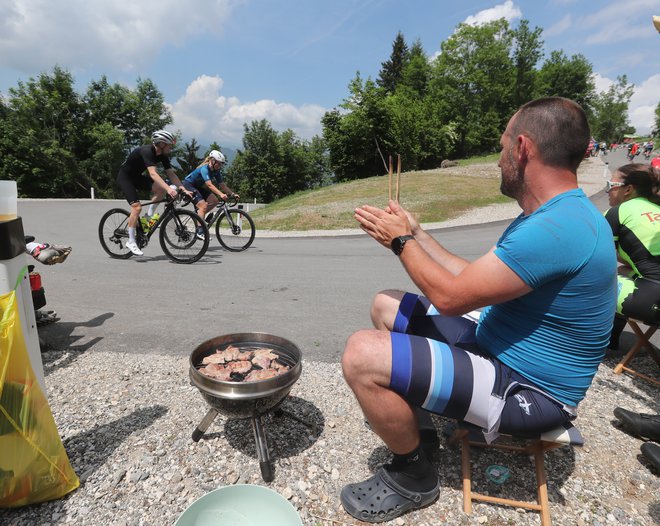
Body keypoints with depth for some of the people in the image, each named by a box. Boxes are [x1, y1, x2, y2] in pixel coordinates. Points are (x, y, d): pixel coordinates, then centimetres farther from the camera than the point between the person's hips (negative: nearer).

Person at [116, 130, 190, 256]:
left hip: (136, 176, 7)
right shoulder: (147, 151, -30)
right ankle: (131, 242, -7)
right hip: (124, 177, -7)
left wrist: (183, 189, -20)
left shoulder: (163, 155, -6)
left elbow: (171, 174, -8)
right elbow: (153, 174, -42)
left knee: (161, 189, -16)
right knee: (137, 207, -19)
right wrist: (169, 189, -53)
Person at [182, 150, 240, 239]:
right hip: (188, 185, -8)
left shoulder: (216, 171, -5)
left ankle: (199, 214, 8)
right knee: (203, 206, -22)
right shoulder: (204, 168, -29)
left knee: (214, 200, -9)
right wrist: (221, 194, -53)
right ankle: (200, 232, -22)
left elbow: (222, 185, -6)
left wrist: (232, 194, -19)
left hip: (198, 186, 8)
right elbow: (209, 185, -41)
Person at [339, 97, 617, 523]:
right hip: (496, 348, 10)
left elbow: (451, 296, -26)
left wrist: (401, 241, -10)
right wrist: (415, 233, 8)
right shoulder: (556, 215, 8)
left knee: (363, 356, -25)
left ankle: (413, 476, 2)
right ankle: (414, 416, 25)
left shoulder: (557, 228, -28)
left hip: (525, 392, -10)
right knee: (386, 305, 12)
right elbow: (473, 280, 8)